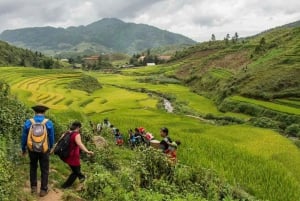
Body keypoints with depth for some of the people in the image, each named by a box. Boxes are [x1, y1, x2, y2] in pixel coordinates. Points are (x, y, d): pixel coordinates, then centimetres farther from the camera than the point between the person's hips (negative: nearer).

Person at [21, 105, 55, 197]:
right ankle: (43, 190, 14)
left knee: (33, 167, 23)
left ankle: (34, 187, 23)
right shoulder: (49, 123, -9)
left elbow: (24, 137, 1)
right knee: (44, 170, 11)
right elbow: (51, 138, 0)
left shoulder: (28, 122, -6)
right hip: (44, 150, -1)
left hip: (32, 149, 1)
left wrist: (23, 149, 15)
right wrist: (50, 147, 18)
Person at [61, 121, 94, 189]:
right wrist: (87, 151, -54)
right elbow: (79, 144, -40)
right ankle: (65, 185, 19)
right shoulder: (77, 135, -20)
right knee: (75, 172, 14)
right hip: (73, 157, -8)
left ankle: (81, 176, 52)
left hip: (66, 156, 8)